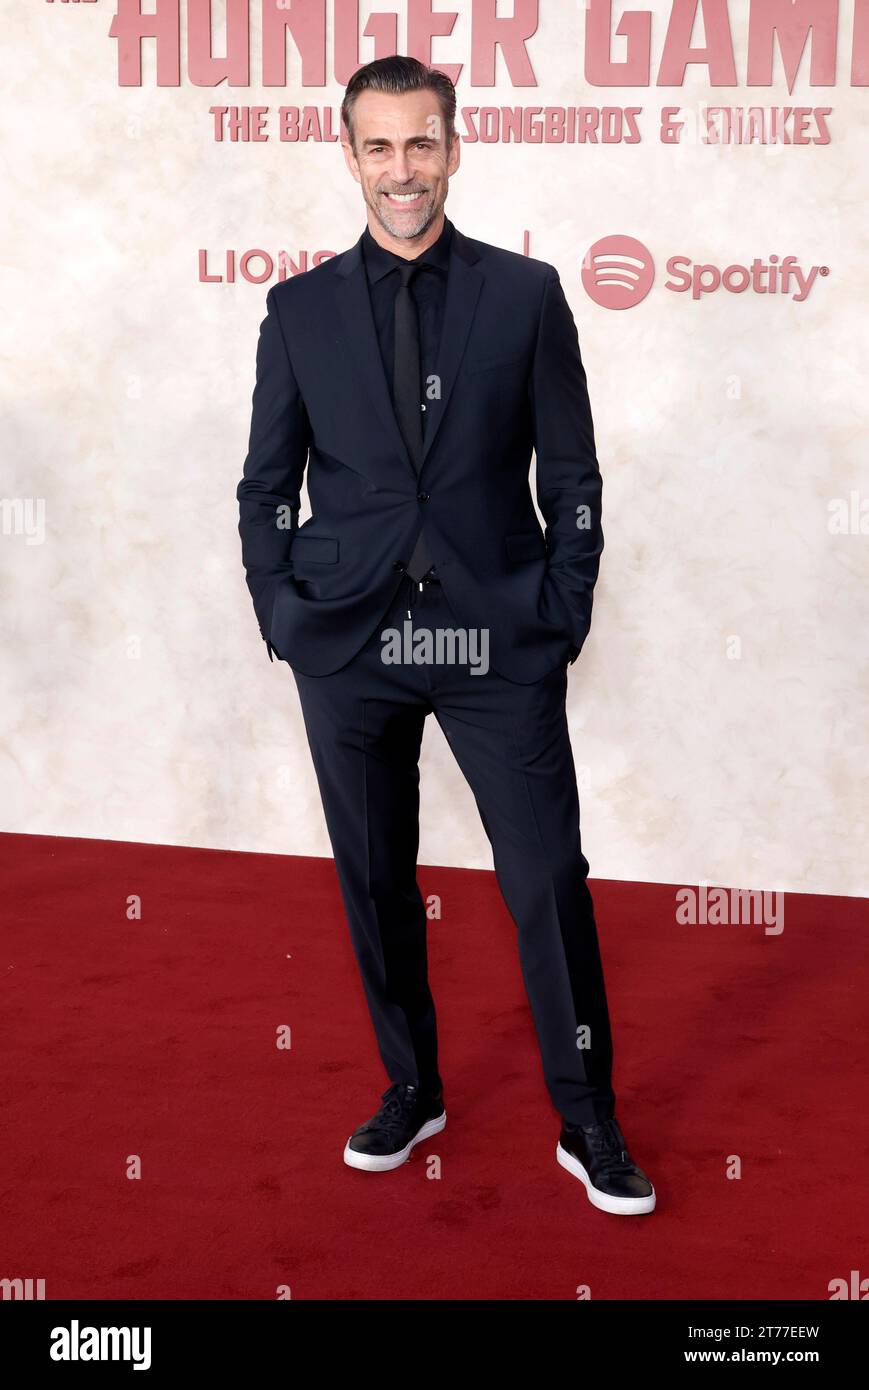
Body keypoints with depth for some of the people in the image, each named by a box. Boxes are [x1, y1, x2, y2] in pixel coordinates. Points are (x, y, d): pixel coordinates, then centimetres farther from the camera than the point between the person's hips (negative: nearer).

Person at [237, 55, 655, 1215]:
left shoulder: (526, 294, 2)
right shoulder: (300, 308, 6)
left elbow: (572, 475, 3)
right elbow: (266, 487, 9)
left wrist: (563, 621, -3)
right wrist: (285, 621, 0)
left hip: (498, 644, -1)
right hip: (349, 645, 2)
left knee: (551, 883, -1)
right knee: (374, 882, 11)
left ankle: (589, 1124, 15)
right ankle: (411, 1090, 31)